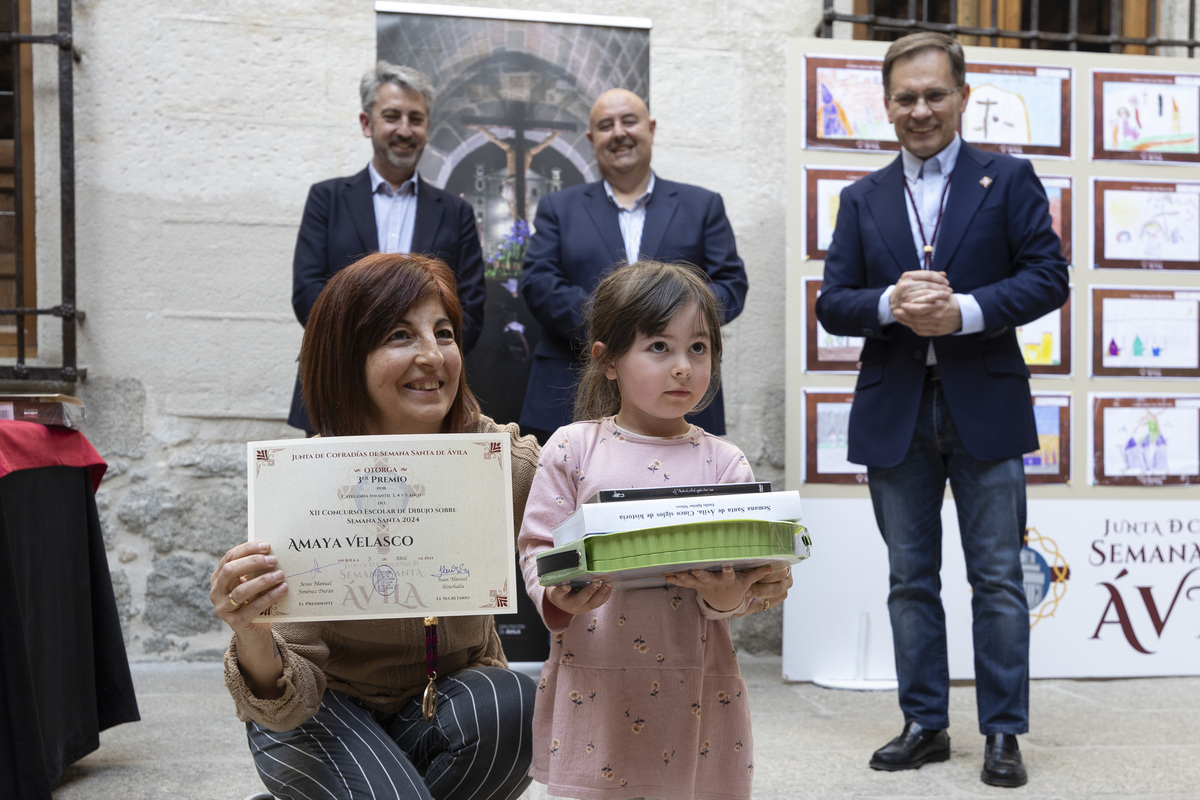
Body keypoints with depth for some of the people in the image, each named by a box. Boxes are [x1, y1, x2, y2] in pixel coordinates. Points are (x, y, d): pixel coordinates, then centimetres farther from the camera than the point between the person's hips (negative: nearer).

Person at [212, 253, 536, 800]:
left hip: (453, 692, 3)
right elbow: (289, 703, -23)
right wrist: (252, 638, -46)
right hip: (326, 707, -2)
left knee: (508, 703, -28)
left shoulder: (508, 460, -18)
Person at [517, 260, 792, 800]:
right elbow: (538, 545, 0)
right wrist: (558, 596, -20)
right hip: (593, 685, -1)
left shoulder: (723, 462, 2)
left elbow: (746, 567, 0)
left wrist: (729, 596, -22)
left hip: (693, 686, 1)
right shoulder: (572, 448, 0)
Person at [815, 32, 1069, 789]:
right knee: (911, 579, 10)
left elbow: (1048, 277, -4)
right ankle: (925, 725, 22)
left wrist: (964, 311, -18)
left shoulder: (1009, 179, 5)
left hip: (985, 409, -2)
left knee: (998, 579, 4)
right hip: (895, 415, 3)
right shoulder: (863, 198, 11)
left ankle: (1003, 733, 16)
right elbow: (833, 303, 5)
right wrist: (890, 303, -16)